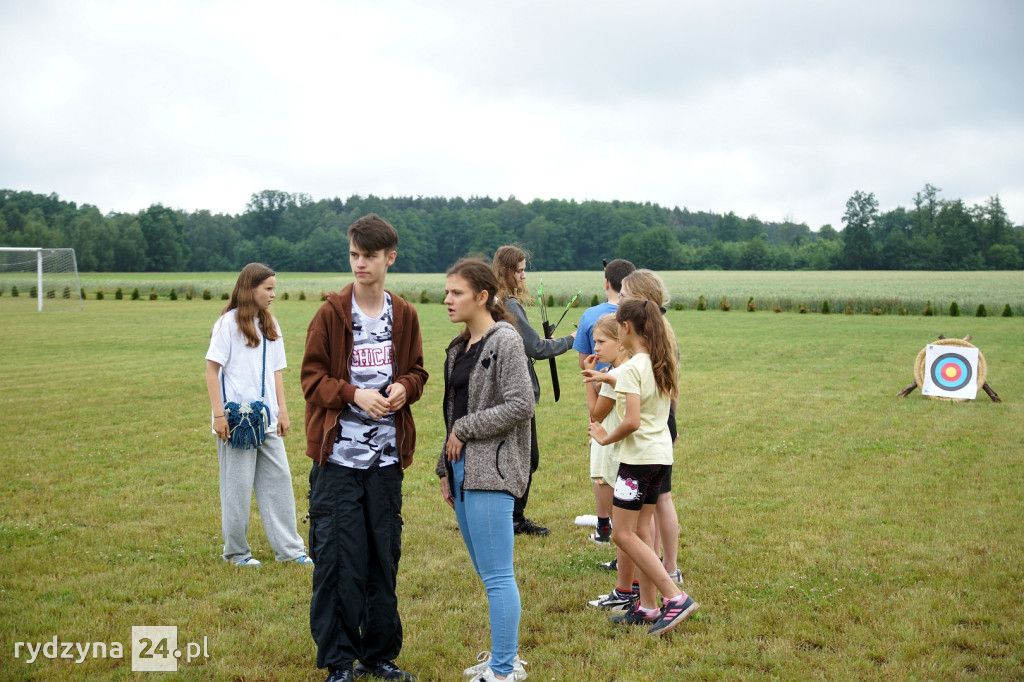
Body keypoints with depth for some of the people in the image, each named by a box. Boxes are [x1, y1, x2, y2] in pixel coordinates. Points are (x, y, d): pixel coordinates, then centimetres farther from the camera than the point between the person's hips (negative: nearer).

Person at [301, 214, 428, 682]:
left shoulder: (404, 316, 7)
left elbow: (416, 371, 14)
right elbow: (312, 376, -3)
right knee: (337, 560, -2)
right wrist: (353, 394, -19)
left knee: (384, 559, 10)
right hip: (338, 455, -3)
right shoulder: (331, 313, -3)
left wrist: (404, 387, -8)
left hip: (386, 456, 3)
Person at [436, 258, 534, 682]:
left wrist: (465, 429, -12)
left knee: (497, 575, -5)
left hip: (491, 471, -9)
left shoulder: (505, 341, -10)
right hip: (463, 469, 9)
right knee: (487, 573, 15)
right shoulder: (459, 348, 15)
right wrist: (446, 469, 17)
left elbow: (521, 405, -17)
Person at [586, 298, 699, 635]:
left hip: (638, 456, -9)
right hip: (661, 454, 9)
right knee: (641, 530, 14)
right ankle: (648, 605, 17)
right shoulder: (661, 363, 8)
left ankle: (676, 598, -9)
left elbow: (632, 421, -25)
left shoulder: (631, 368, -18)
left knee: (623, 534, -4)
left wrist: (606, 438, -9)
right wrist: (614, 381, 19)